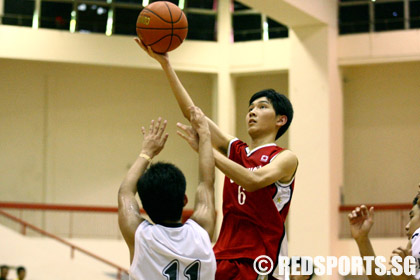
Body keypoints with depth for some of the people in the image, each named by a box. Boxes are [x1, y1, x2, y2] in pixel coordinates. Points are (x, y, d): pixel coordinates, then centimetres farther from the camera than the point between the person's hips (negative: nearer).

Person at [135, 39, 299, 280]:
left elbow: (254, 180, -22)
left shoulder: (286, 158, -2)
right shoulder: (235, 149, 14)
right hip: (224, 258, 5)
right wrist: (165, 63, 1)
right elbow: (192, 113, 8)